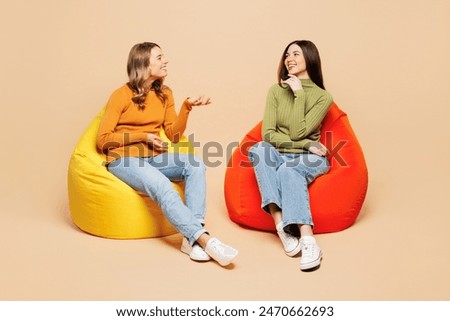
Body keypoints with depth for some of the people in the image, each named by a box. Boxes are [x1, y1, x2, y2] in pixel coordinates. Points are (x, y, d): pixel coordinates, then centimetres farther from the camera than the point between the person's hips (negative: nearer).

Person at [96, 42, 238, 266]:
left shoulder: (165, 94, 10)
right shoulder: (121, 95, -5)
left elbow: (174, 135, 6)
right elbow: (103, 139, -6)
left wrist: (187, 106, -7)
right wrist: (143, 136, -11)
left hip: (153, 158, 5)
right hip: (124, 159, -5)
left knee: (195, 164, -25)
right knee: (162, 186, -35)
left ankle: (191, 238, -33)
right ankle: (204, 239, -37)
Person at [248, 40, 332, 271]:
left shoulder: (323, 97, -2)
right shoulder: (276, 91, 6)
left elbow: (297, 132, -14)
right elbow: (268, 134, -4)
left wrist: (299, 94, -11)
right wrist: (306, 144, -13)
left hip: (310, 159, -2)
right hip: (279, 157, 3)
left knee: (288, 170, -38)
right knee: (259, 149, -32)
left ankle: (308, 241, -47)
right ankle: (282, 227, -42)